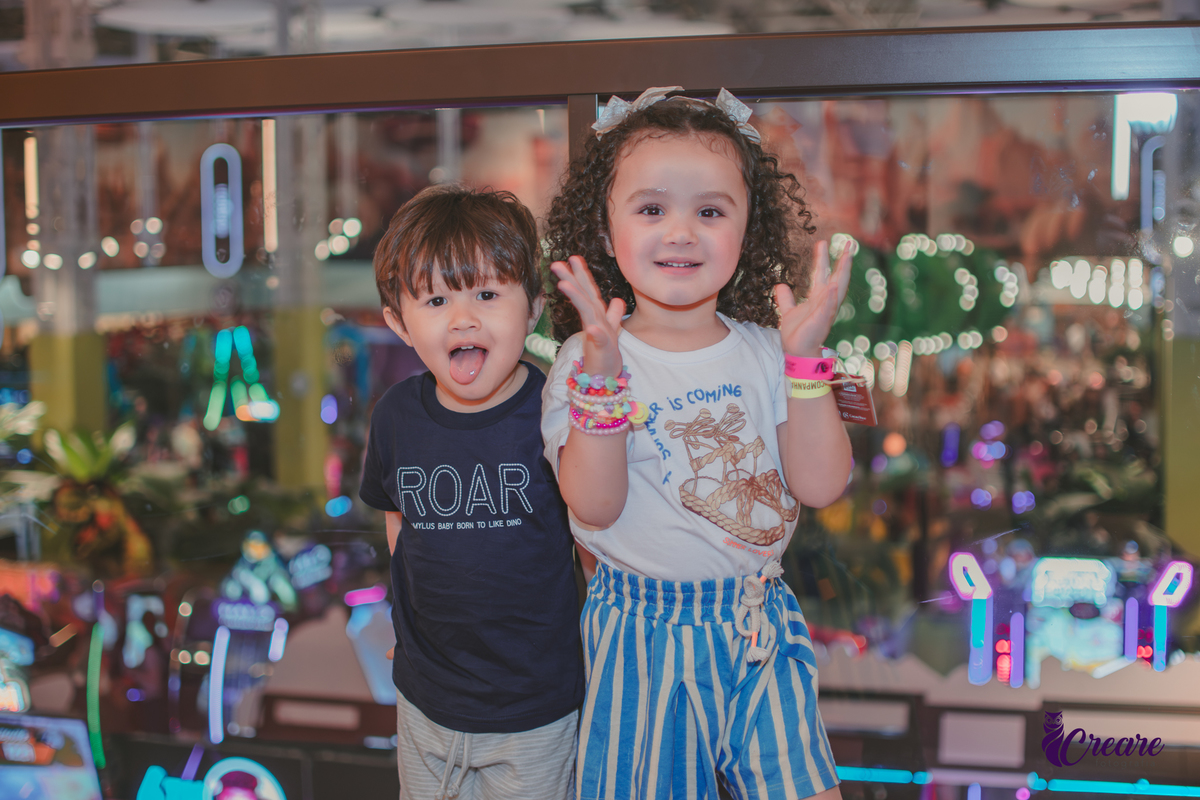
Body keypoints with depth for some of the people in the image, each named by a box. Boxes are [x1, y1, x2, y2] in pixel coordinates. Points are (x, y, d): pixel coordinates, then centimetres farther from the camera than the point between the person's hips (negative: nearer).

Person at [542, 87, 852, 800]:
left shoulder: (765, 353, 0)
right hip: (645, 631, -2)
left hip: (760, 623, 3)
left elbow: (822, 485, -8)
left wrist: (806, 357, -15)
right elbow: (595, 506, -18)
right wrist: (601, 373, -27)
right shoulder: (586, 360, -7)